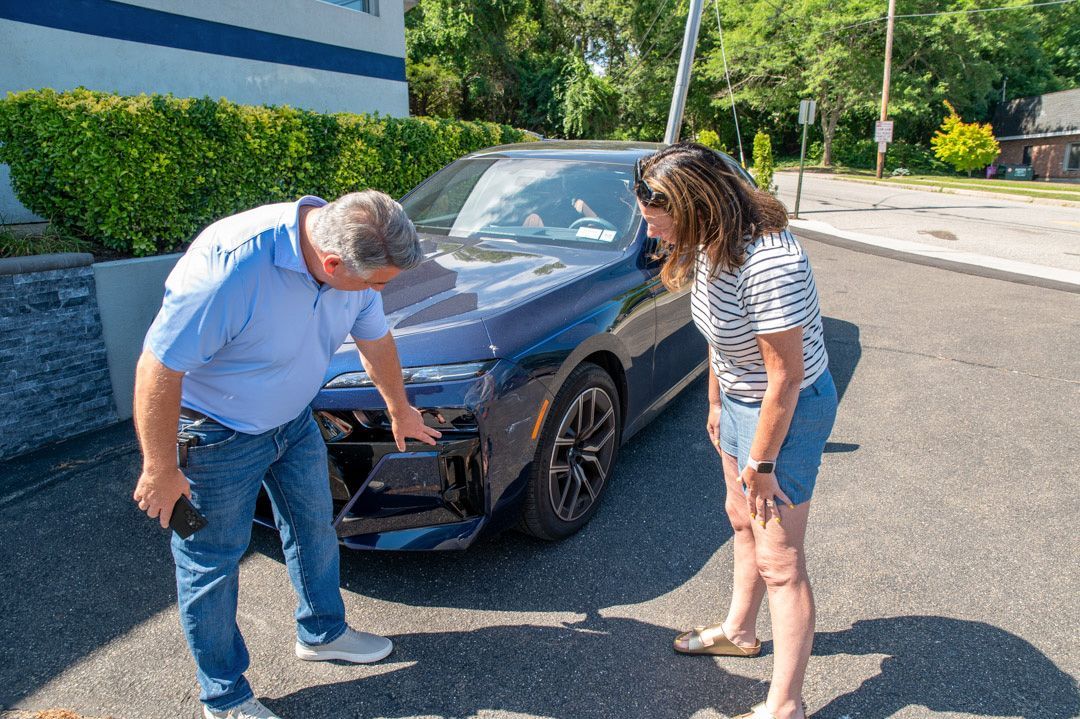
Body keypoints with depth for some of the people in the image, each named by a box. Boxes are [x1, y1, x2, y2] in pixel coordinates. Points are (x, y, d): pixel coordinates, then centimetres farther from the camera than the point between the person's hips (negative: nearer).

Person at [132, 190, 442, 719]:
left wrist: (399, 410, 17)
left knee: (314, 525, 20)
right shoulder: (232, 264, -37)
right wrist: (160, 470, -19)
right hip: (218, 433, -6)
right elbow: (158, 369, -28)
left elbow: (374, 340, 4)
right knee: (211, 564, 9)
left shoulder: (352, 252, -15)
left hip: (293, 418, 7)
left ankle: (322, 632, 45)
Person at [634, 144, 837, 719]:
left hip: (788, 410, -9)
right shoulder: (710, 249, -4)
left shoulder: (769, 264, -32)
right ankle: (738, 631, 46)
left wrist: (761, 464, -18)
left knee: (778, 560, 0)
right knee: (742, 521, 23)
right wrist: (716, 406, 15)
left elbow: (784, 378, -27)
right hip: (739, 400, 9)